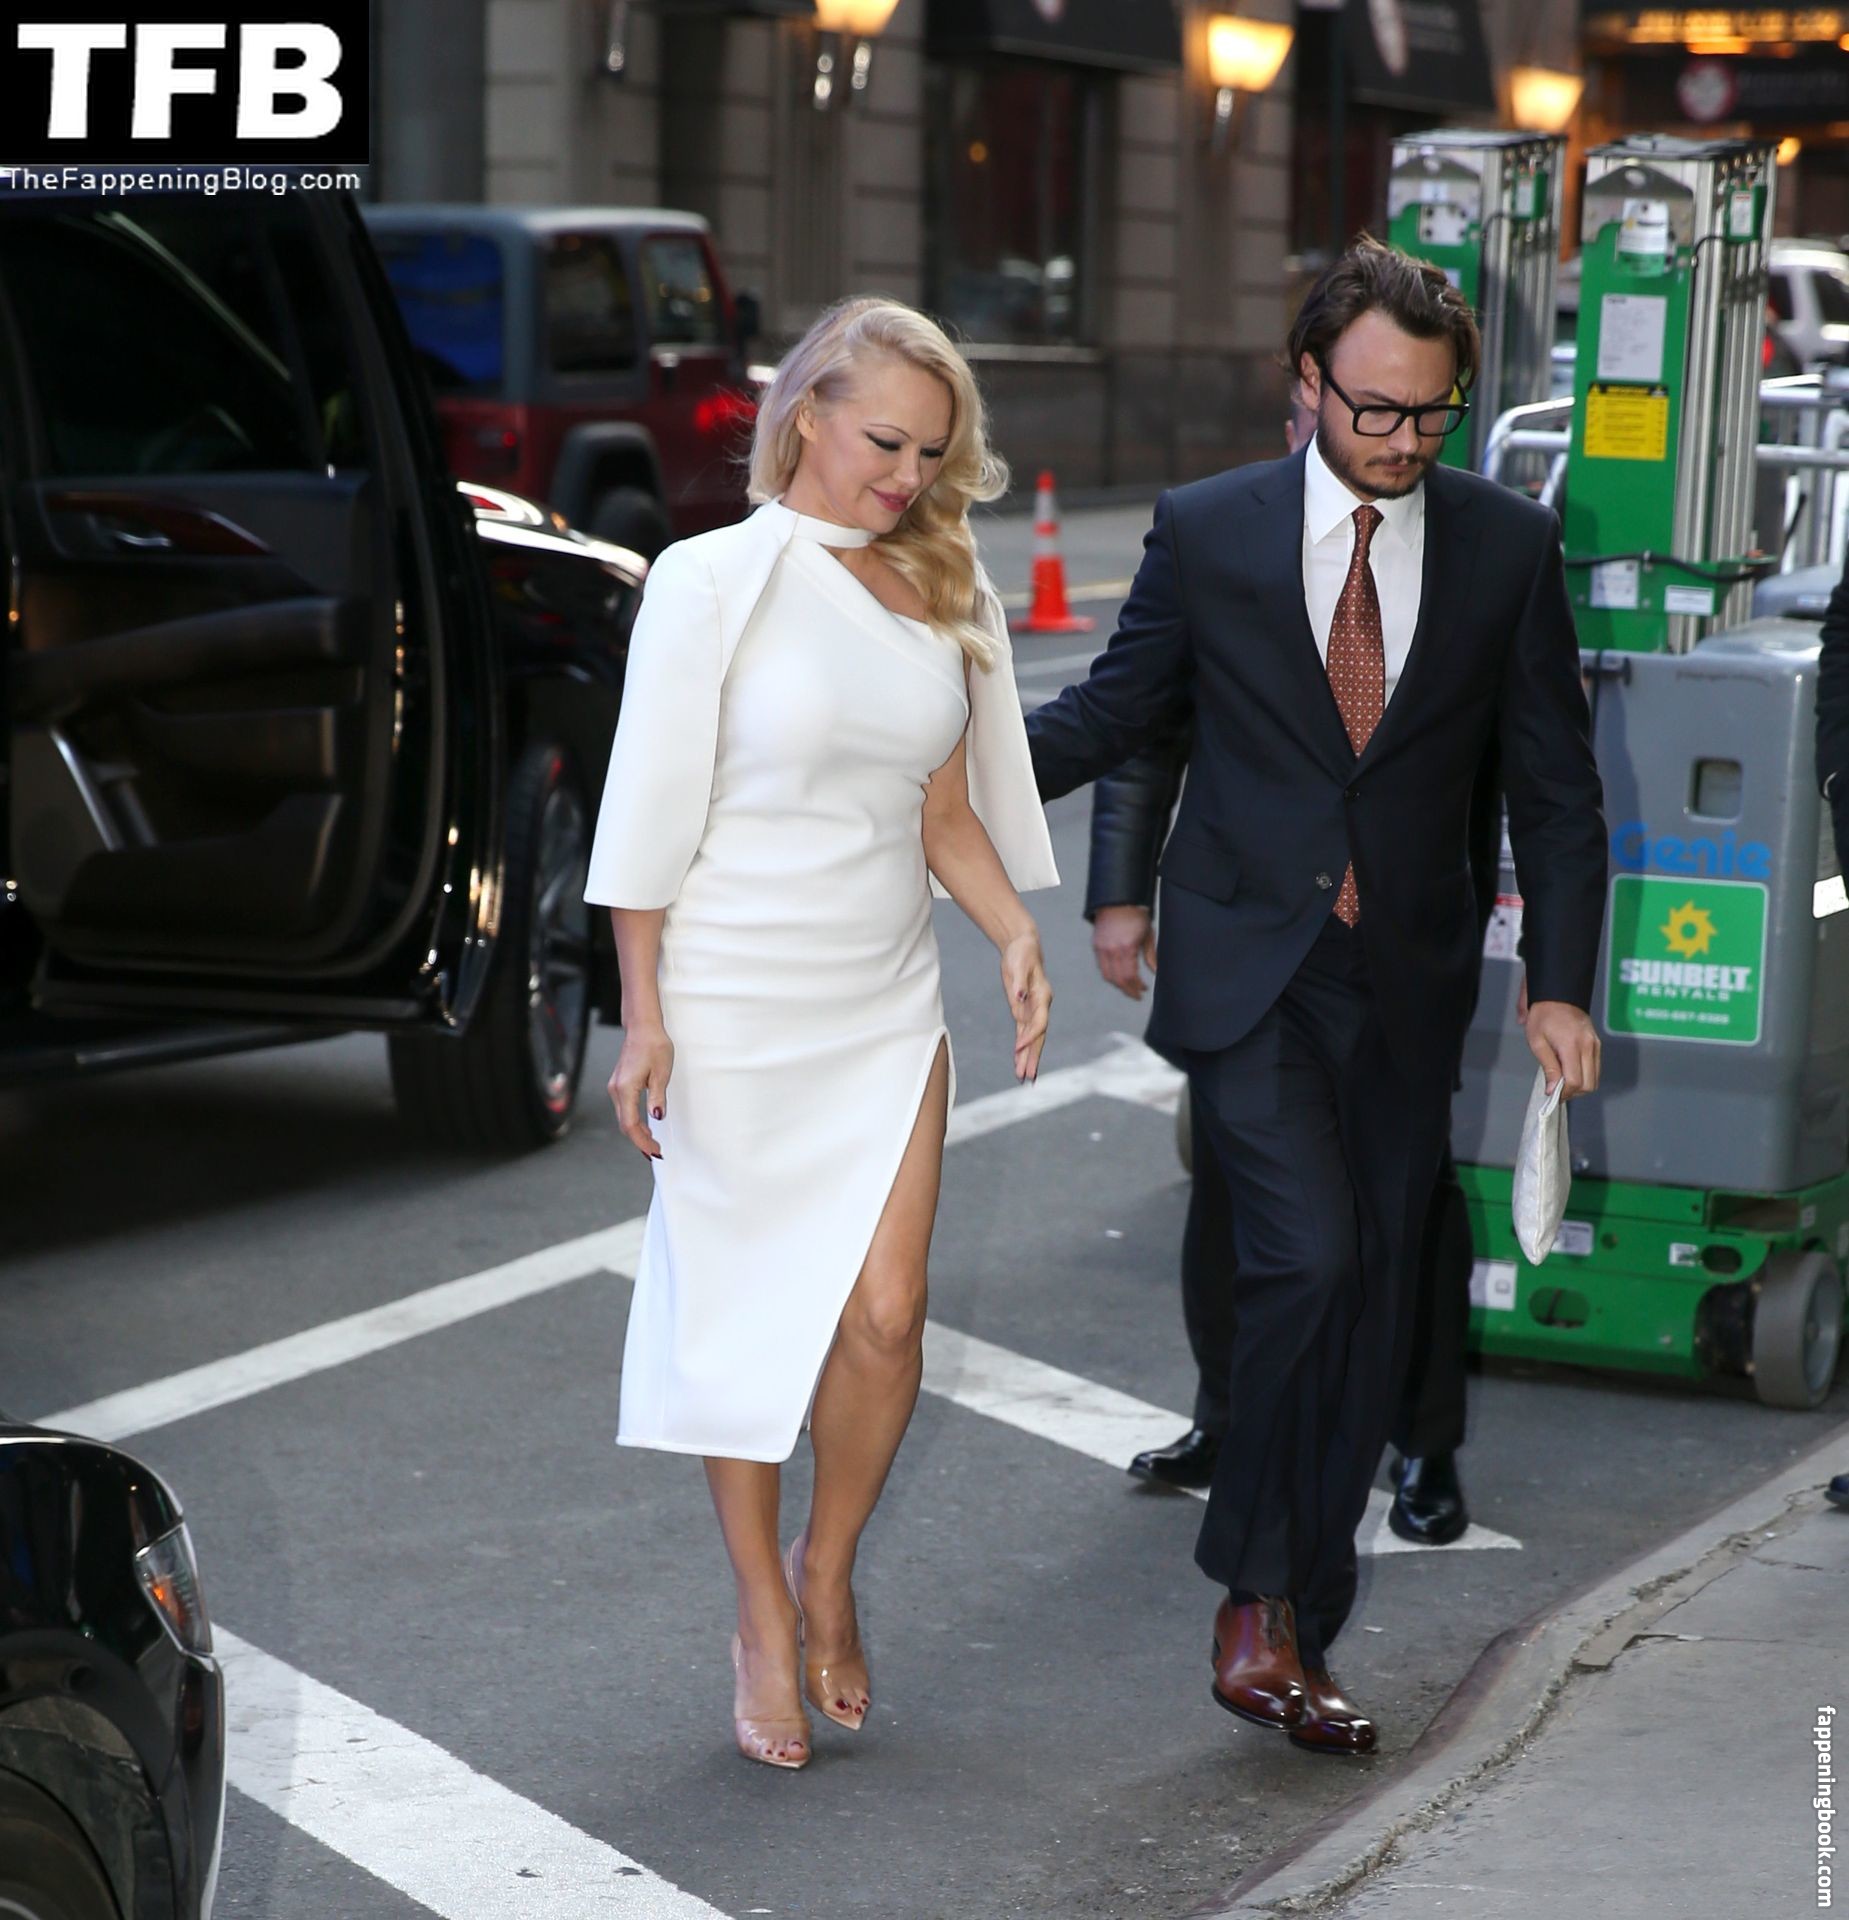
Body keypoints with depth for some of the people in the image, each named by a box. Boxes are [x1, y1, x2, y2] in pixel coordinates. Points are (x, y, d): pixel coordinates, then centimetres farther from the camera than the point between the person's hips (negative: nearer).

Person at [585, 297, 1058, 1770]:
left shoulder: (943, 595, 8)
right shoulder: (714, 581, -7)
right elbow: (650, 810, -6)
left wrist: (1014, 929, -1)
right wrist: (644, 1017, -9)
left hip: (888, 1007, 4)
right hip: (733, 1002, -4)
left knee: (886, 1316, -4)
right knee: (745, 1319, 4)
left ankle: (828, 1572, 21)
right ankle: (764, 1620, 20)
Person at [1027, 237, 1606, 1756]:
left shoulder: (1508, 546, 1)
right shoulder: (1207, 532, -2)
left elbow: (1554, 783, 5)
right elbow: (1110, 716, 8)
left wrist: (1560, 985, -2)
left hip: (1405, 987, 2)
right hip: (1248, 972, -2)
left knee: (1375, 1308, 6)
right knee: (1310, 1253, -20)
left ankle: (1300, 1635, 18)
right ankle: (1257, 1593, -4)